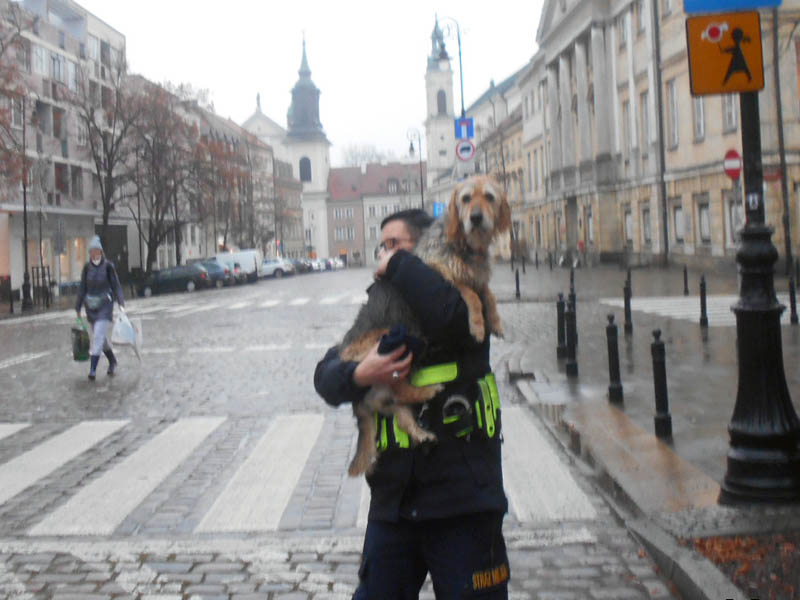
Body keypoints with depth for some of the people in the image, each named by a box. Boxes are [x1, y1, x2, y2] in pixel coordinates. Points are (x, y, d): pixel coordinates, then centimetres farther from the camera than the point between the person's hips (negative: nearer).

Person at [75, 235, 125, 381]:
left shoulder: (108, 266, -7)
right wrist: (78, 308, 8)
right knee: (101, 337, 13)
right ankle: (112, 361, 34)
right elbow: (82, 288, 8)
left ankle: (93, 369, -13)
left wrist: (121, 303, -17)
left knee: (98, 336, -13)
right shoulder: (87, 267, 3)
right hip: (91, 306, 4)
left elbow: (116, 285, -6)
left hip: (105, 305, -4)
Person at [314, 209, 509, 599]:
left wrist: (398, 266, -13)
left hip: (462, 501, -5)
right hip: (394, 502, 5)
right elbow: (326, 377, 3)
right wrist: (359, 375, -20)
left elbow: (447, 314, -28)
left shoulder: (463, 298, -2)